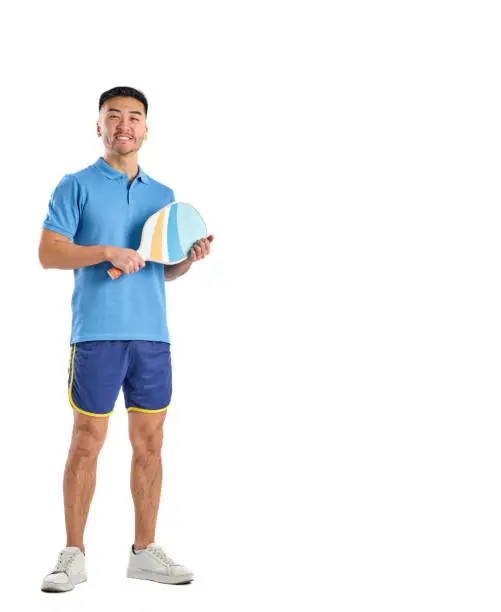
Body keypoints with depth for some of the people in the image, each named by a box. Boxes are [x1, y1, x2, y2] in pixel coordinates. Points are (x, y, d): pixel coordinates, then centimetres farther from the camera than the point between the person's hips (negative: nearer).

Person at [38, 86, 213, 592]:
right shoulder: (77, 186, 2)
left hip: (153, 336, 5)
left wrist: (190, 258, -2)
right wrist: (109, 252, -18)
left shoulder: (163, 196, 15)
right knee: (87, 443, 0)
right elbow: (48, 253, -7)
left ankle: (144, 551, 18)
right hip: (97, 334, -4)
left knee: (149, 444, 7)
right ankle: (73, 555, 12)